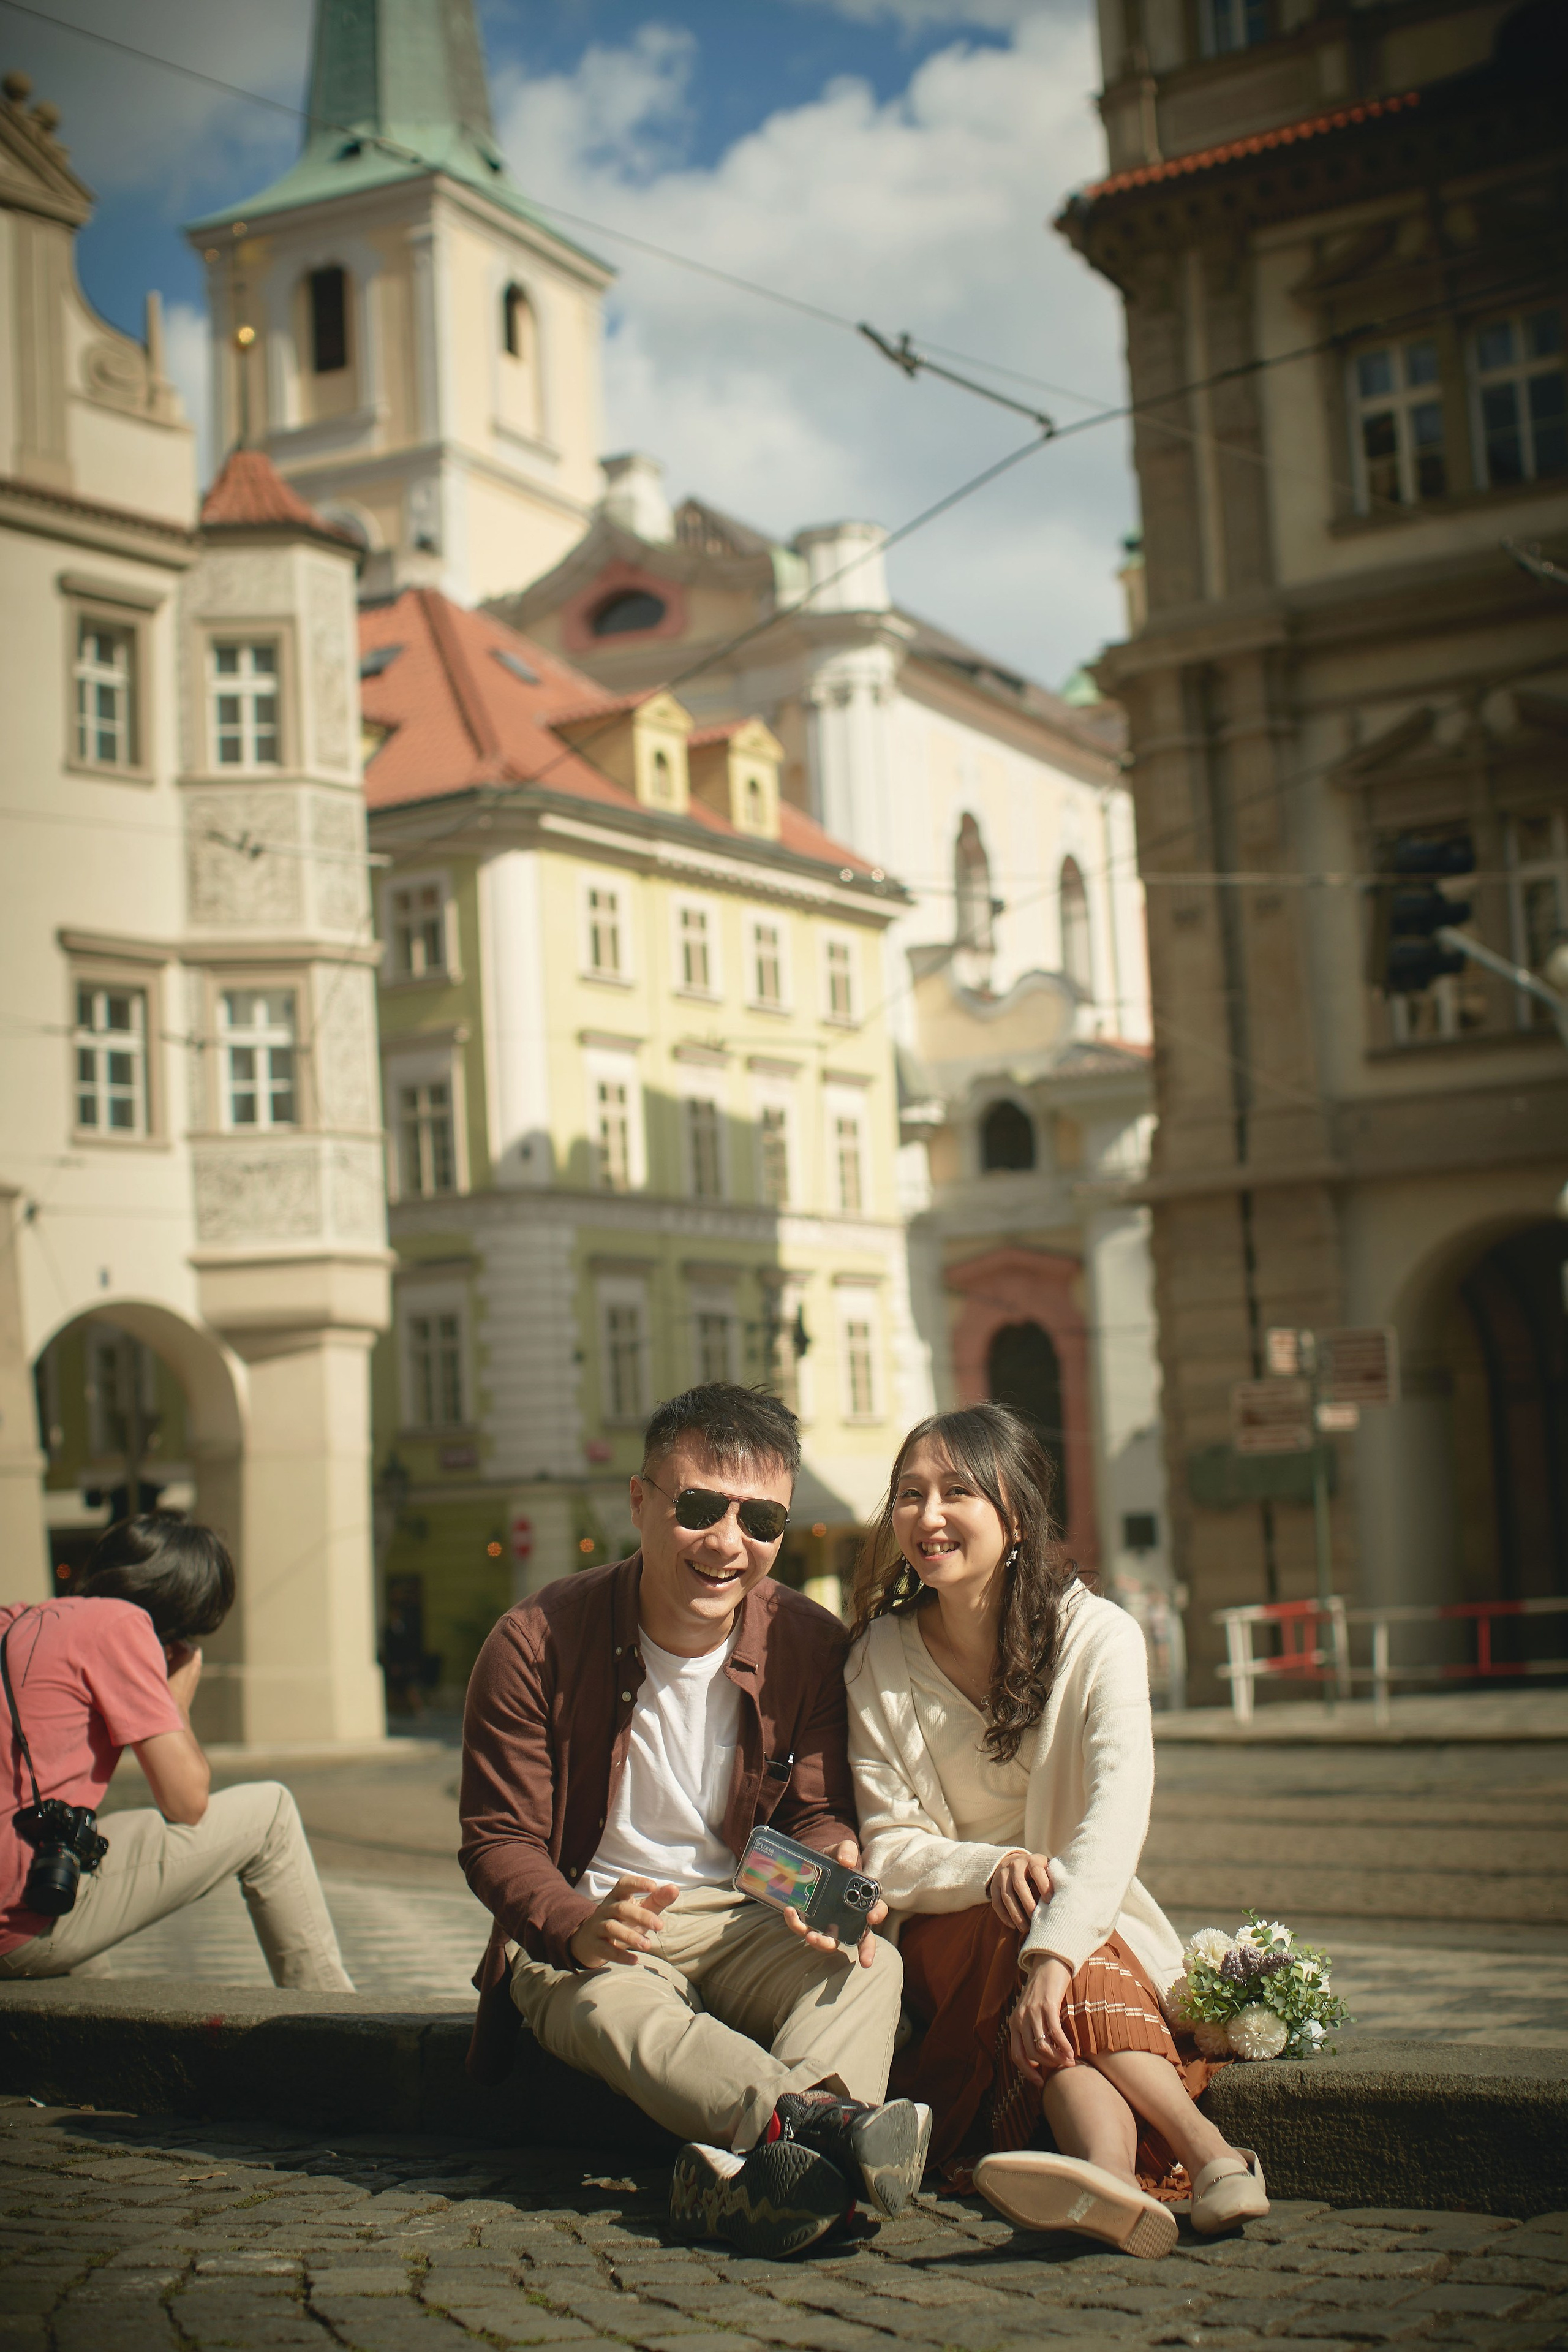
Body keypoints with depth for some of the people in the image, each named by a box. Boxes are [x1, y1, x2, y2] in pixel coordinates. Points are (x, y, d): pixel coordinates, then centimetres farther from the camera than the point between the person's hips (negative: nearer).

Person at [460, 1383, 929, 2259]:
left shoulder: (810, 1645, -4)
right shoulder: (536, 1644, -12)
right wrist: (582, 1926, -32)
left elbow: (819, 1815, 3)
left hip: (745, 1924, 3)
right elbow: (499, 1840, -9)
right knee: (608, 2004, -38)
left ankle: (750, 2173, -55)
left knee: (871, 1965, -29)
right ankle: (840, 2126, -59)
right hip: (582, 1930, -2)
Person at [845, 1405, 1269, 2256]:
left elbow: (1115, 1815, -25)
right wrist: (992, 1869, -28)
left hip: (1089, 1923, 0)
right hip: (950, 1938, 0)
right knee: (1013, 1915, -33)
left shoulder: (1098, 1636, -10)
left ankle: (1110, 2183, -61)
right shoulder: (880, 1658, -3)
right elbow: (888, 1852, -6)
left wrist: (1053, 1957, -41)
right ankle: (1209, 2157, -55)